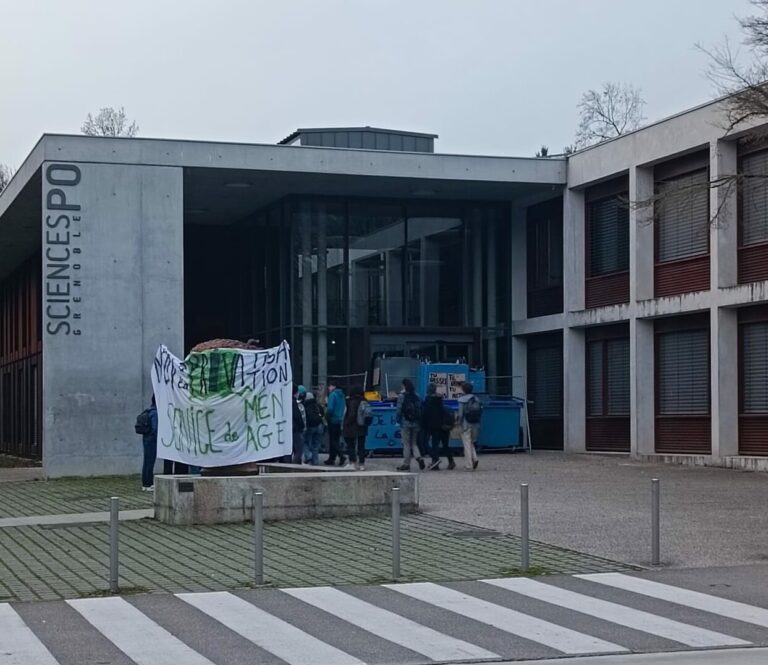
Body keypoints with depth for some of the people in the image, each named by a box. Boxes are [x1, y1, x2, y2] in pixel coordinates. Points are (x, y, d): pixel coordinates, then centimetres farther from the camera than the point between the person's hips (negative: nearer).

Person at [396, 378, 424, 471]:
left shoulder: (402, 396, -7)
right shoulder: (416, 396, 6)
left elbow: (399, 409, -10)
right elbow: (420, 409, 5)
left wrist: (398, 420, -1)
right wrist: (419, 421, 10)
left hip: (405, 423, -4)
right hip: (415, 423, 4)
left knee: (406, 444, 2)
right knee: (414, 443, 15)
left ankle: (406, 464, 4)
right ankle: (419, 457, -8)